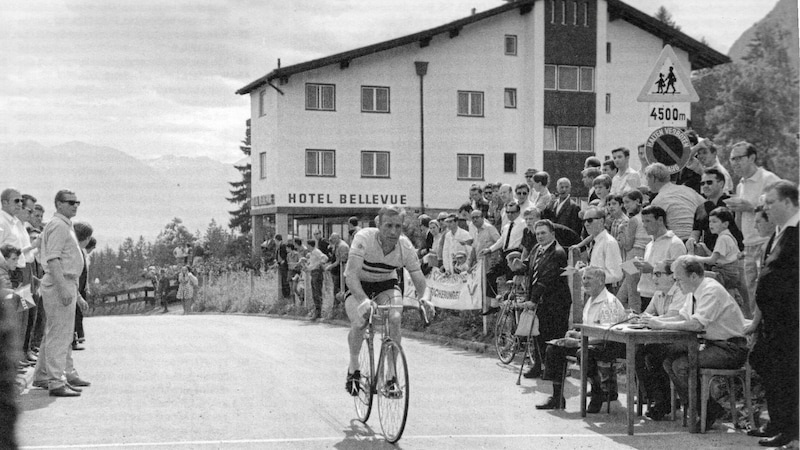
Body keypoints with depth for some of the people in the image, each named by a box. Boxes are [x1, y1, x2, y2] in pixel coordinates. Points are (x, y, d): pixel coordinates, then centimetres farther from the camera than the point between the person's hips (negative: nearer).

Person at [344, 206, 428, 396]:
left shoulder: (406, 247, -22)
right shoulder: (364, 238, -32)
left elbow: (418, 277, -15)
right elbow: (351, 274, -40)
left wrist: (423, 297, -37)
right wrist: (363, 300, -57)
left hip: (386, 284, 2)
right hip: (359, 285, -2)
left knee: (395, 318, -25)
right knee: (359, 322, -27)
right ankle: (353, 369, 0)